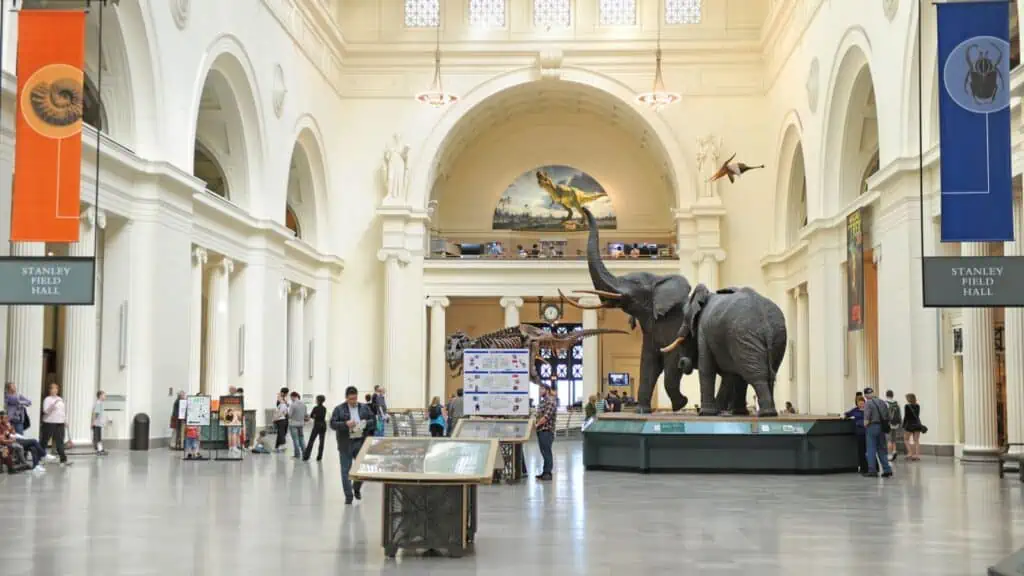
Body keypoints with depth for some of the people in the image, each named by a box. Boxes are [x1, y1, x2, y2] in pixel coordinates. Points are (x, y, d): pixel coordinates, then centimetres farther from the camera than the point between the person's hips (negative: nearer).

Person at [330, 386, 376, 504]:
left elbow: (373, 421, 7)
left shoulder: (364, 408, 7)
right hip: (346, 444, -2)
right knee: (346, 470, 0)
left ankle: (356, 488, 31)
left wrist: (366, 423, -14)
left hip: (361, 442, 2)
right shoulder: (339, 409, -2)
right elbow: (333, 424, -8)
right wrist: (345, 424, -22)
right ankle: (348, 495, 7)